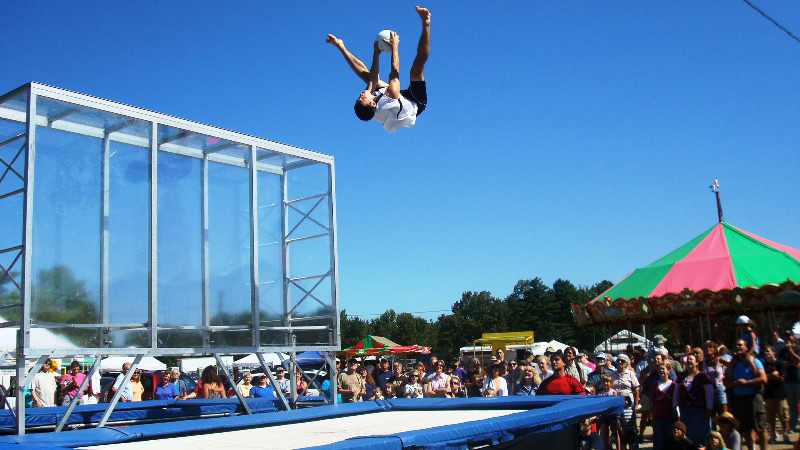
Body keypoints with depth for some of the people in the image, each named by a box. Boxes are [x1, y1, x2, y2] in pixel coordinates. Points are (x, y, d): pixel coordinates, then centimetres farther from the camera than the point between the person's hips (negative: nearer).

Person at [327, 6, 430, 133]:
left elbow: (372, 79, -11)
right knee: (418, 66, -26)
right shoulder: (391, 99, -46)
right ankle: (425, 23, -20)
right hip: (415, 102, -6)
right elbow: (395, 71, -36)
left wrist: (376, 53, -7)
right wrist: (394, 46, -26)